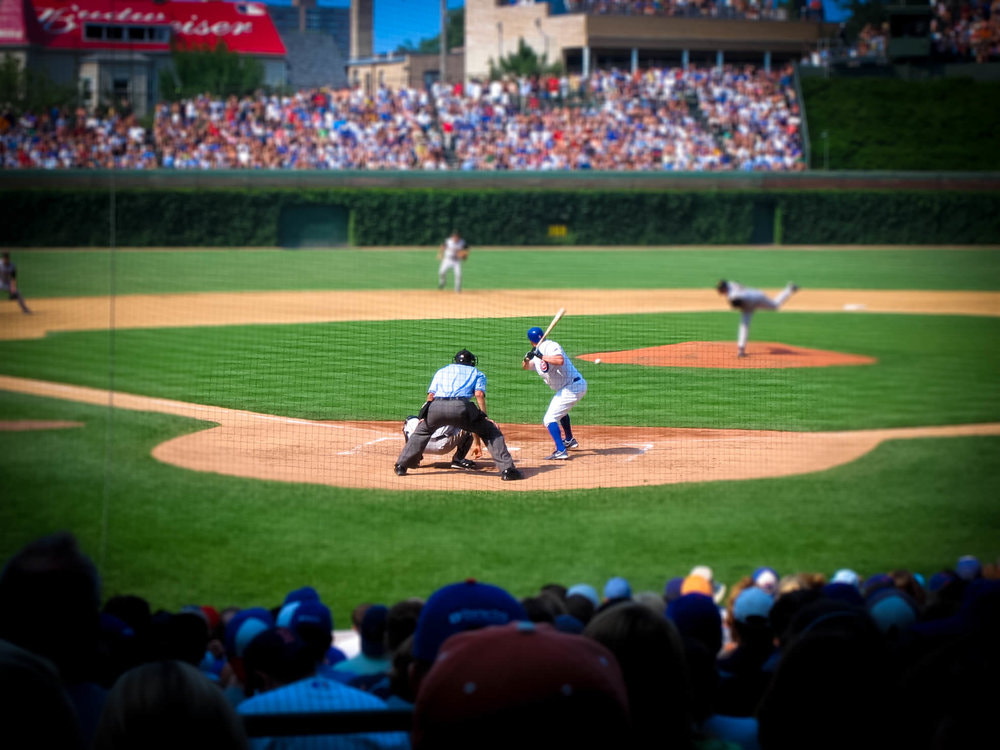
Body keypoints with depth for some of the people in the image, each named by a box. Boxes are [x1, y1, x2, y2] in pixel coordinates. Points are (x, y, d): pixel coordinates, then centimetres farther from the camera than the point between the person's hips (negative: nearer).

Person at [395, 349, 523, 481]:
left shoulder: (441, 371, 36)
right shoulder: (477, 373, 28)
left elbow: (430, 396, 23)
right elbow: (479, 394, 8)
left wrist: (424, 416, 26)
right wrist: (484, 417, 5)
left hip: (436, 406, 3)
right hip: (460, 407, -3)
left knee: (420, 432, 30)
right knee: (491, 432, 11)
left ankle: (401, 466, 23)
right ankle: (507, 469, -2)